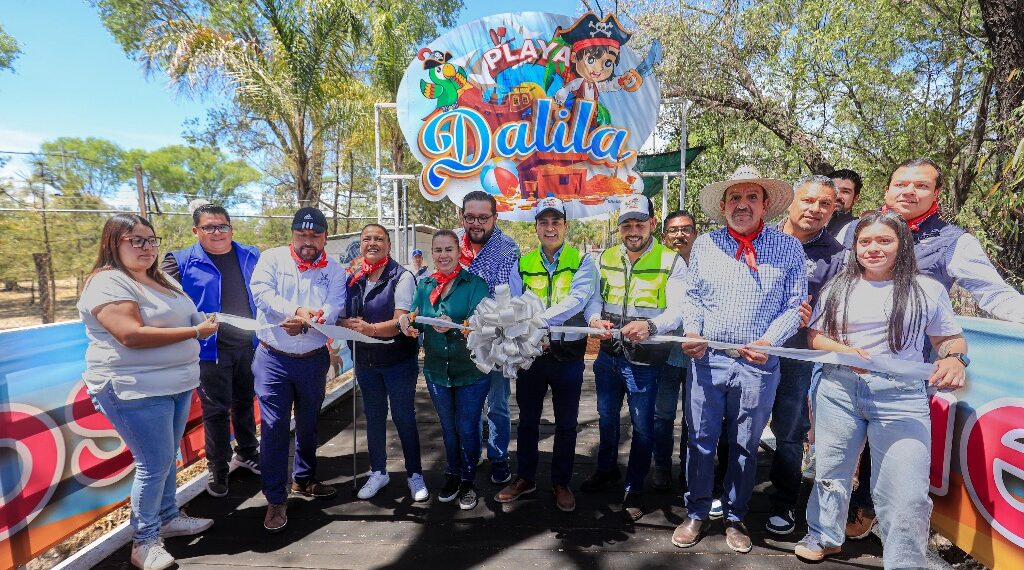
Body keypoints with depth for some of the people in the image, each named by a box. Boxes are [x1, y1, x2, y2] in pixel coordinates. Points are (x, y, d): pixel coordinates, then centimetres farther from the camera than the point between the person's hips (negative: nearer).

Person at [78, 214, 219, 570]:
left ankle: (168, 517, 34)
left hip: (177, 384, 8)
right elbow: (133, 336, -25)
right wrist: (196, 332, -21)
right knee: (154, 464, -2)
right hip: (136, 390, -8)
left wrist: (203, 322, 5)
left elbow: (179, 321, 26)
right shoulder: (107, 283, -14)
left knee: (168, 457, 18)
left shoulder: (159, 279, 13)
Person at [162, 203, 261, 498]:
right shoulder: (181, 261, -5)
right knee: (216, 411, 7)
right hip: (211, 349, -3)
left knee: (245, 403, 19)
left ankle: (247, 453, 38)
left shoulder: (250, 256, 5)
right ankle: (218, 470, 24)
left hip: (249, 345, 4)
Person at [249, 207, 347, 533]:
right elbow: (262, 292, -16)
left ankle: (303, 479, 37)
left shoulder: (334, 270, 1)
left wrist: (303, 321, -28)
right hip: (273, 359, -2)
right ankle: (275, 499, 10)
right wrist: (299, 311, -25)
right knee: (274, 427, -2)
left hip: (313, 359, 2)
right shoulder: (272, 258, -2)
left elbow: (333, 308, -12)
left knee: (308, 424, 17)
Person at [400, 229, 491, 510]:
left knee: (467, 427, 7)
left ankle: (468, 481, 29)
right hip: (436, 370, 4)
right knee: (448, 426, 20)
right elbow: (417, 323, 3)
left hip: (471, 371, -4)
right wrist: (407, 321, -19)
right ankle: (452, 475, 40)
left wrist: (454, 326, -39)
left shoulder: (475, 283, -12)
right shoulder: (424, 285, 3)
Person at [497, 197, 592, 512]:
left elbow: (577, 299, -20)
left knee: (566, 423, 12)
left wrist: (538, 318, -33)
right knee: (527, 419, 16)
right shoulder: (522, 264, 4)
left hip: (568, 353, -2)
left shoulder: (581, 261, -3)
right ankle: (525, 477, 34)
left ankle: (561, 481, 31)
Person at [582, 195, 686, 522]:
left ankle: (634, 489, 29)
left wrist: (650, 325, -36)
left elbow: (678, 310, -17)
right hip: (608, 354, 5)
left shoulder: (671, 262, -10)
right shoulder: (605, 258, 4)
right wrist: (594, 319, -17)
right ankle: (607, 469, 46)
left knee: (642, 426, 9)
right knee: (606, 416, 22)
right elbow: (593, 298, 5)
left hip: (645, 360, -4)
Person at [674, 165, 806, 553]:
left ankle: (735, 517, 32)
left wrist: (769, 340, -14)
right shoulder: (704, 245, 6)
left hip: (758, 365, -1)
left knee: (745, 446, 13)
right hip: (707, 359, 1)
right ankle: (697, 514, 26)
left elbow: (795, 305, 0)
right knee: (700, 440, 9)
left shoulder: (788, 248, 1)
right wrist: (692, 331, -6)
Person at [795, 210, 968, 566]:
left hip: (901, 398, -2)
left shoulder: (928, 290, 3)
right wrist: (843, 350, -12)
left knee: (906, 495, -6)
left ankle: (904, 563, 16)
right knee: (830, 472, 15)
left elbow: (950, 339, 8)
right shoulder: (838, 287, 7)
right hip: (839, 391, 2)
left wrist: (955, 358, -14)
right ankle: (824, 537, 36)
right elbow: (814, 336, 7)